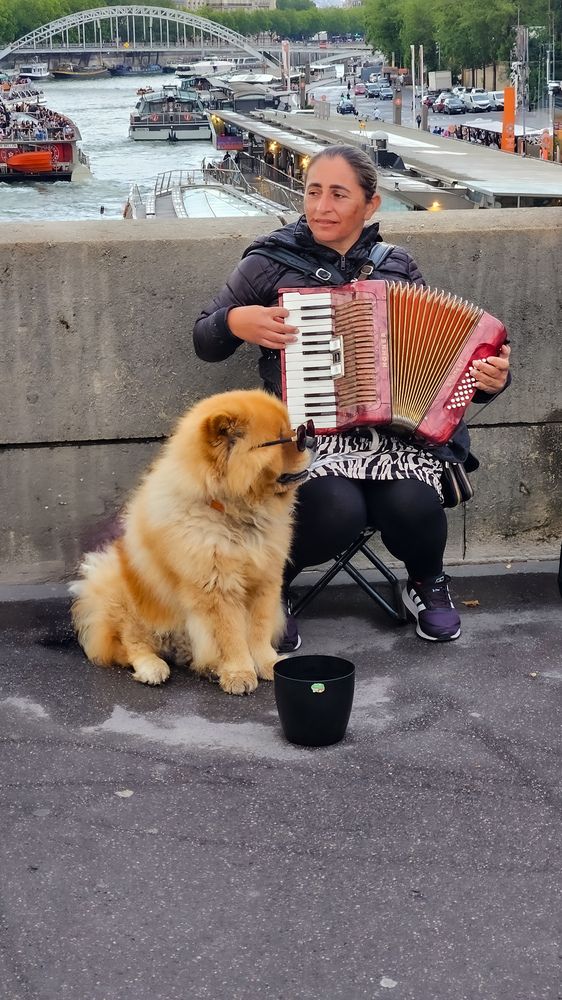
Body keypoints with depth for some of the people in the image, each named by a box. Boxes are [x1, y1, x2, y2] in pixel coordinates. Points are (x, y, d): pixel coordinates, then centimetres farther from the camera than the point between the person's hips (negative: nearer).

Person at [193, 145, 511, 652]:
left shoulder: (398, 266, 12)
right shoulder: (269, 263, 4)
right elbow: (204, 340, 11)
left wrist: (489, 378, -4)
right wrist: (237, 322, -11)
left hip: (395, 427, 2)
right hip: (306, 430, -2)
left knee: (412, 507, -28)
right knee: (338, 511, -32)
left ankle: (427, 581, 11)